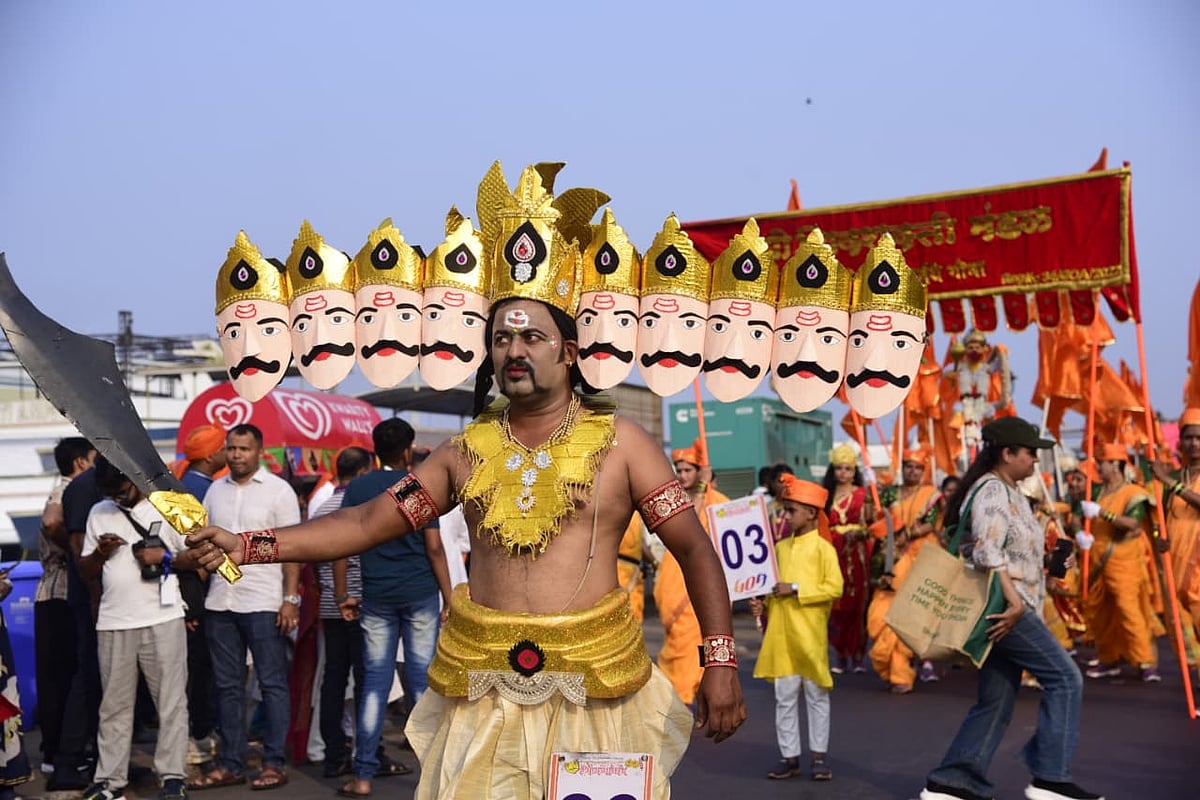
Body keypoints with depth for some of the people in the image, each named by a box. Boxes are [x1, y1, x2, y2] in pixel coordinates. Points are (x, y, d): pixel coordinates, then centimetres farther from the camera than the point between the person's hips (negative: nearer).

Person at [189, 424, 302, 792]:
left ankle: (274, 763, 7)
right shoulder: (216, 490, 11)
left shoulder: (278, 490, -3)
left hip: (264, 604, -5)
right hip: (220, 603, 5)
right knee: (227, 686, 10)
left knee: (273, 685, 1)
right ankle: (229, 764, 17)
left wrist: (291, 598, -13)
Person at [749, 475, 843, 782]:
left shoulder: (822, 548, -5)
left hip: (810, 634, -5)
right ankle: (790, 757, 14)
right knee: (784, 697, 7)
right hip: (780, 633, 5)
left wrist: (796, 589, -17)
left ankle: (819, 756, 15)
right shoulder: (780, 548, 12)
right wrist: (762, 604, -1)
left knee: (816, 695, 6)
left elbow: (834, 587, -13)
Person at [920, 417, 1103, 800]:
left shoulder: (1010, 492, 19)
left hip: (1010, 609, 10)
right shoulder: (992, 491, -12)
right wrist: (1013, 600, -29)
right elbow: (987, 550, -25)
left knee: (996, 702, 9)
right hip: (1001, 607, -10)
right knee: (1064, 678, -10)